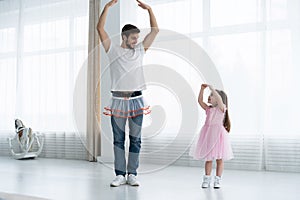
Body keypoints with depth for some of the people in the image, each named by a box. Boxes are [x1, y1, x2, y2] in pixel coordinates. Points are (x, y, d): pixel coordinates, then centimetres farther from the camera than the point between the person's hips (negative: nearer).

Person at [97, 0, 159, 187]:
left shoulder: (140, 50, 11)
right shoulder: (113, 50, 5)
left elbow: (155, 30, 10)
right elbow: (100, 28, -2)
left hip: (136, 100, 2)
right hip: (118, 100, -2)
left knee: (135, 139, 3)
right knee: (118, 139, 3)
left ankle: (132, 174, 10)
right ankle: (120, 174, 8)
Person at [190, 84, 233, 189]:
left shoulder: (221, 108, -6)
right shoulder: (208, 108, 11)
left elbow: (219, 99, -26)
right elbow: (200, 101, 7)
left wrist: (211, 88, -24)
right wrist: (202, 89, -1)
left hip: (218, 134, -5)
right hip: (208, 134, 5)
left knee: (219, 158, 2)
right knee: (208, 158, 9)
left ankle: (217, 180, 9)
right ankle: (206, 179, 15)